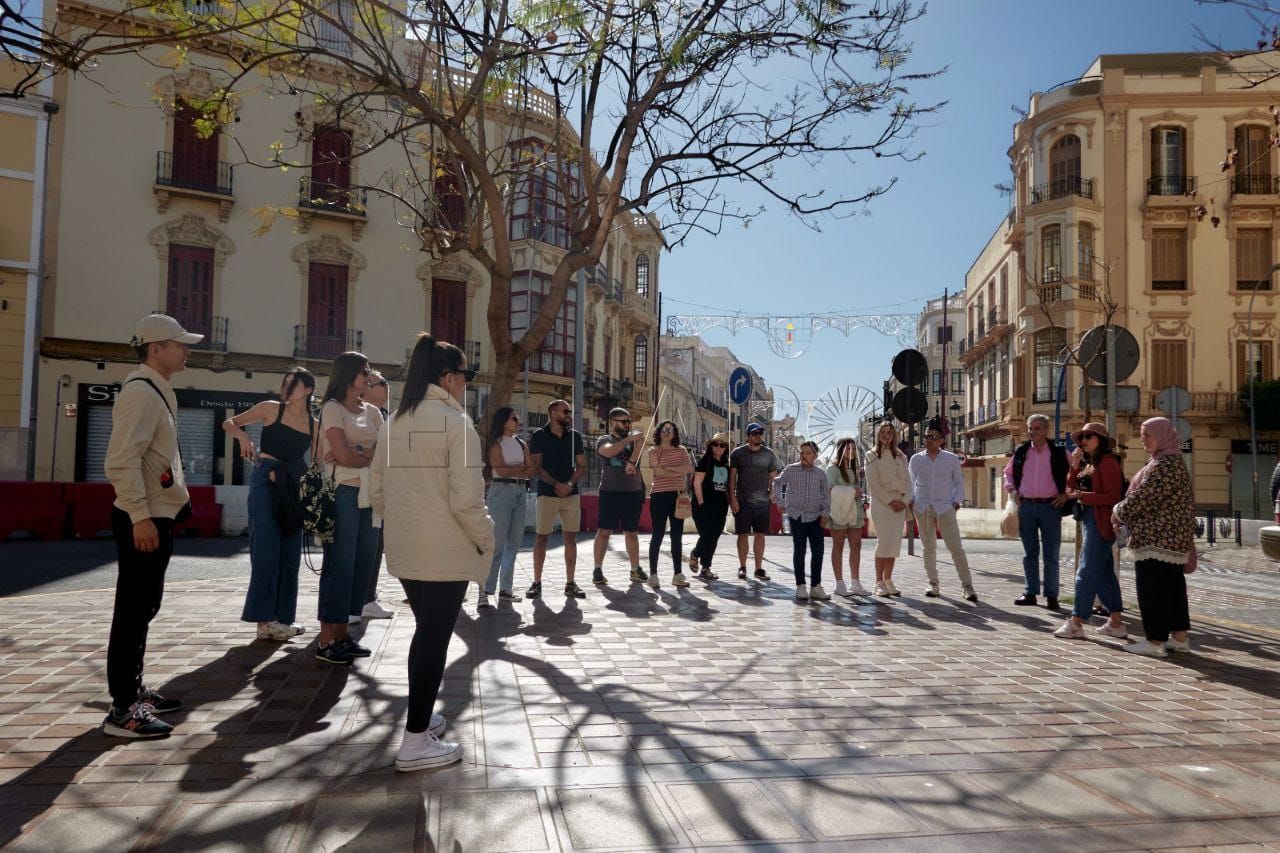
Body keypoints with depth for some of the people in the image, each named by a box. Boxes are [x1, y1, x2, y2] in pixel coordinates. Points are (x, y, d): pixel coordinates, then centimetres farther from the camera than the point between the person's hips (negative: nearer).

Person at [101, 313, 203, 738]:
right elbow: (121, 461, -24)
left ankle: (134, 690, 29)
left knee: (144, 608, 17)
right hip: (143, 520, -10)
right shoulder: (140, 392, -16)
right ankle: (122, 708, 2)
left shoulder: (159, 391, 15)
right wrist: (140, 517, -27)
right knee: (132, 611, -5)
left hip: (159, 516, 10)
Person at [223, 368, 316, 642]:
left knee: (290, 553, 7)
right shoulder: (272, 409, 2)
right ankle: (264, 620, -3)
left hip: (293, 488, 5)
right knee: (267, 550, -6)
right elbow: (229, 423, 4)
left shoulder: (314, 425, 11)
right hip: (265, 482, -5)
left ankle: (280, 617, 16)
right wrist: (243, 436, -15)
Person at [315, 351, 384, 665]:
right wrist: (372, 457, 2)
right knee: (340, 564, -6)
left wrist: (358, 454, -10)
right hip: (343, 493, -7)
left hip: (369, 493, 7)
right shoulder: (333, 408, -3)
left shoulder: (372, 412, 16)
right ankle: (326, 641, 1)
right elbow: (344, 456, -13)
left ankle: (342, 633, 15)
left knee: (362, 563, 6)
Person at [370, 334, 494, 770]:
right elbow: (466, 498, -19)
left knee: (425, 632, 21)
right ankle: (416, 742, 9)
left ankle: (420, 716, 33)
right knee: (435, 639, 2)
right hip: (446, 551, -7)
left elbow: (376, 492, 12)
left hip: (404, 550, 7)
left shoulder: (393, 423, 9)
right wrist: (485, 539, -6)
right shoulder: (455, 421, -14)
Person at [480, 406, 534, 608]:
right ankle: (485, 591, -9)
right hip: (501, 491, -6)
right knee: (497, 542, -10)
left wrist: (511, 471, -7)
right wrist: (521, 467, -1)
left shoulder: (521, 444, 15)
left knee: (514, 542, 6)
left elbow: (531, 470, 7)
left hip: (520, 492, 6)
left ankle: (505, 589, 13)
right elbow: (501, 470, -14)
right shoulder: (496, 444, -2)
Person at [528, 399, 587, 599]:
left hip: (571, 493, 3)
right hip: (547, 493, -3)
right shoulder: (539, 436, 0)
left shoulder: (575, 436, 10)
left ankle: (570, 584, 9)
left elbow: (582, 467, 8)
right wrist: (557, 484, -16)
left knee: (571, 537, 3)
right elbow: (536, 467, -6)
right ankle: (537, 583, 9)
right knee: (541, 538, 1)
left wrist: (569, 484, -9)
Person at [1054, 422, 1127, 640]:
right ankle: (1116, 622, 20)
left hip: (1101, 522, -10)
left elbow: (1113, 496, -17)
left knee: (1087, 572, -8)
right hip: (1090, 521, 10)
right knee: (1104, 573, 13)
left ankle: (1076, 623, -5)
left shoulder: (1108, 462, -11)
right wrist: (1075, 465, -2)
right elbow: (1071, 487, 8)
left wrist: (1082, 496, -19)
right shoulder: (1088, 464, 16)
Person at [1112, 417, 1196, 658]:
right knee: (1172, 585, 14)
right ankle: (1179, 636, 21)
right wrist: (1124, 511, 17)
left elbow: (1143, 496, -19)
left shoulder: (1165, 464, -17)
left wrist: (1119, 511, -5)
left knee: (1153, 587, -5)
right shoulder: (1170, 461, 17)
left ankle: (1155, 641, -1)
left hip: (1156, 537, -10)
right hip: (1170, 536, 10)